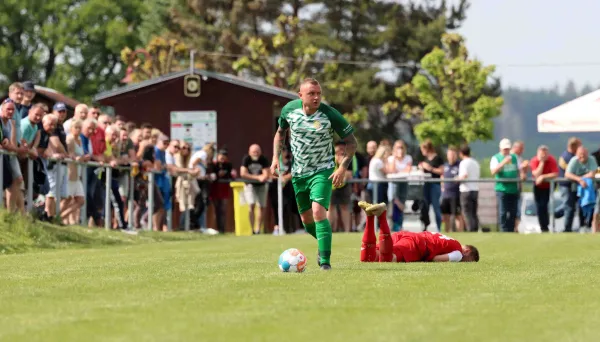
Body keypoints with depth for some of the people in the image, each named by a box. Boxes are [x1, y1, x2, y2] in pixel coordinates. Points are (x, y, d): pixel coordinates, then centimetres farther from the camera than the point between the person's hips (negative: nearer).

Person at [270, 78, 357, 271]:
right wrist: (276, 157, 0)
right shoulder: (289, 110, -8)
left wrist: (343, 168, -20)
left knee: (318, 211, -23)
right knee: (306, 218, 13)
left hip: (322, 171, -4)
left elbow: (351, 142, -9)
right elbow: (280, 133, 12)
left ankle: (325, 261, -19)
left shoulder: (330, 115, -19)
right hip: (298, 172, 4)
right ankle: (323, 244, 42)